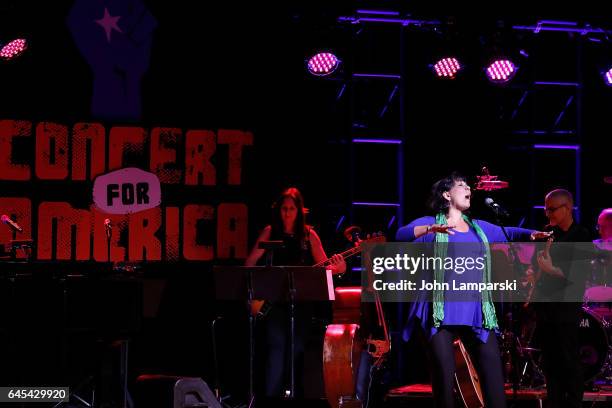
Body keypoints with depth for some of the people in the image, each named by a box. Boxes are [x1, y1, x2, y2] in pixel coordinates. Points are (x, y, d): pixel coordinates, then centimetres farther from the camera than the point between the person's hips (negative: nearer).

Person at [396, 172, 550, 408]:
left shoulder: (477, 227, 19)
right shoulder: (430, 223, 4)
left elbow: (505, 233, 26)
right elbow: (402, 235, -12)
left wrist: (531, 234, 5)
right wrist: (430, 229, -31)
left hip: (475, 309, 4)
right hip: (442, 310, -4)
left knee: (492, 363, -5)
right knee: (444, 369, -6)